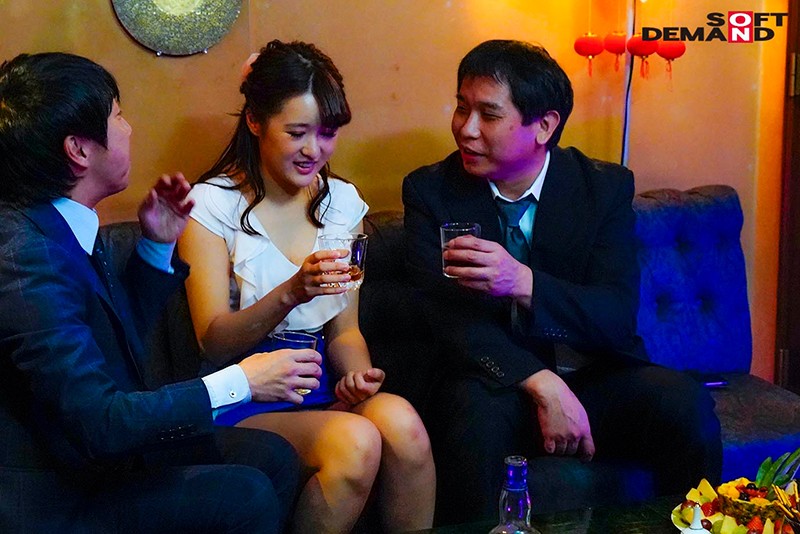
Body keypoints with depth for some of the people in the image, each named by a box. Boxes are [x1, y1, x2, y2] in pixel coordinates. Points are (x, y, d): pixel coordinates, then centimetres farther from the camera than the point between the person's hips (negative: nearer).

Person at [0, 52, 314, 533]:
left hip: (94, 454, 9)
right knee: (242, 495, -20)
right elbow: (98, 424, -27)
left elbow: (122, 340, 17)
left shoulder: (59, 227, 4)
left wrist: (157, 246, 6)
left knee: (273, 457, 0)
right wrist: (240, 383, -23)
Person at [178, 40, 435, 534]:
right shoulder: (213, 204, -5)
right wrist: (292, 293, -28)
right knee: (354, 441, -32)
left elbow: (344, 329, 11)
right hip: (244, 397, -4)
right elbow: (215, 342, -10)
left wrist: (356, 371, -12)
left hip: (319, 385, 4)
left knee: (399, 419, -29)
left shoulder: (342, 201, 10)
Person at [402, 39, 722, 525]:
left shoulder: (607, 187, -3)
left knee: (685, 403, -25)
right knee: (473, 411, -34)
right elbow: (449, 317, -11)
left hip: (598, 377, 2)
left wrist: (524, 283, -33)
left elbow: (618, 317, -12)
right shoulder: (431, 191, -3)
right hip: (498, 381, -1)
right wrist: (543, 386, -27)